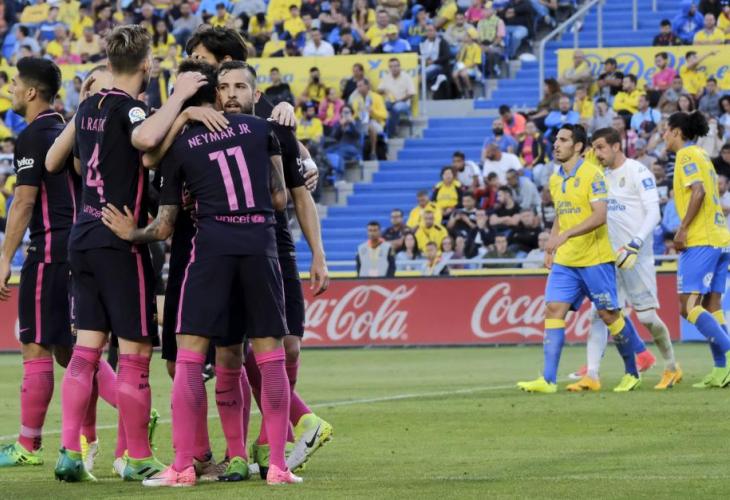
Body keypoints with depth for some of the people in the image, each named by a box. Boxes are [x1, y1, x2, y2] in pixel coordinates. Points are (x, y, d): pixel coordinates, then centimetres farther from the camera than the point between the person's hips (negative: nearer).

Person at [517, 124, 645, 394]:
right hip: (565, 260, 7)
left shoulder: (592, 175, -12)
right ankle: (548, 379, -10)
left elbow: (600, 215, -21)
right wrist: (550, 248, 14)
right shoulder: (556, 179, 11)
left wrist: (566, 235, -28)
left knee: (609, 314, 1)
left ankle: (632, 372, 17)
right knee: (553, 310, -6)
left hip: (595, 259, -7)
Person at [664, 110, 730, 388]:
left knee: (689, 306, -11)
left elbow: (698, 191, -20)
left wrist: (683, 229, -18)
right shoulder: (701, 156, 21)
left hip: (701, 241, -9)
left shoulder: (687, 155, -6)